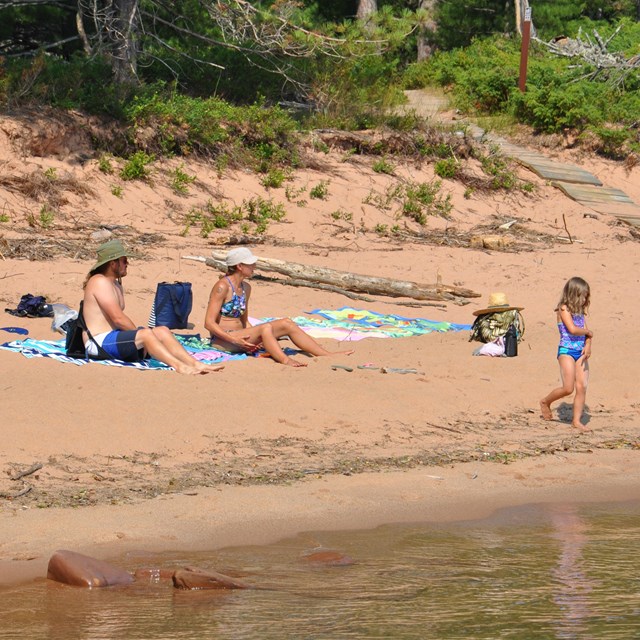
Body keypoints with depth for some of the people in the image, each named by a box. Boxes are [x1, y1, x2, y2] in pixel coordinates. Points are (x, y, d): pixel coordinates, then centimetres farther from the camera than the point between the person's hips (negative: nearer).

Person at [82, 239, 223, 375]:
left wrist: (138, 333, 2)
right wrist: (139, 333, -8)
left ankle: (195, 363, -17)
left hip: (114, 337, 10)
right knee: (145, 334, -30)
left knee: (162, 331, -6)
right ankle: (179, 366, -40)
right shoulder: (100, 282, -11)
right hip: (99, 343, -10)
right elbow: (118, 318, -18)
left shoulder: (116, 284, 22)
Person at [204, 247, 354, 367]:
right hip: (222, 340, -8)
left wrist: (255, 339, 1)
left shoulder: (246, 288, 13)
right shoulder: (222, 287, -13)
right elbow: (209, 323, -16)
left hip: (239, 336, 8)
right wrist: (233, 339, -26)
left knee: (286, 324, -6)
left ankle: (328, 355, -11)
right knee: (265, 328, -33)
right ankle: (286, 361, -57)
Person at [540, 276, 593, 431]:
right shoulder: (564, 309, -7)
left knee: (582, 387, -3)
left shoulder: (579, 311, 16)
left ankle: (576, 421, 2)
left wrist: (588, 345, -9)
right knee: (568, 388, -13)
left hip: (581, 353, 7)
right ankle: (546, 402, 13)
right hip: (567, 351, -7)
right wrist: (587, 332, -1)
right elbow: (572, 329, -18)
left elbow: (586, 332, 11)